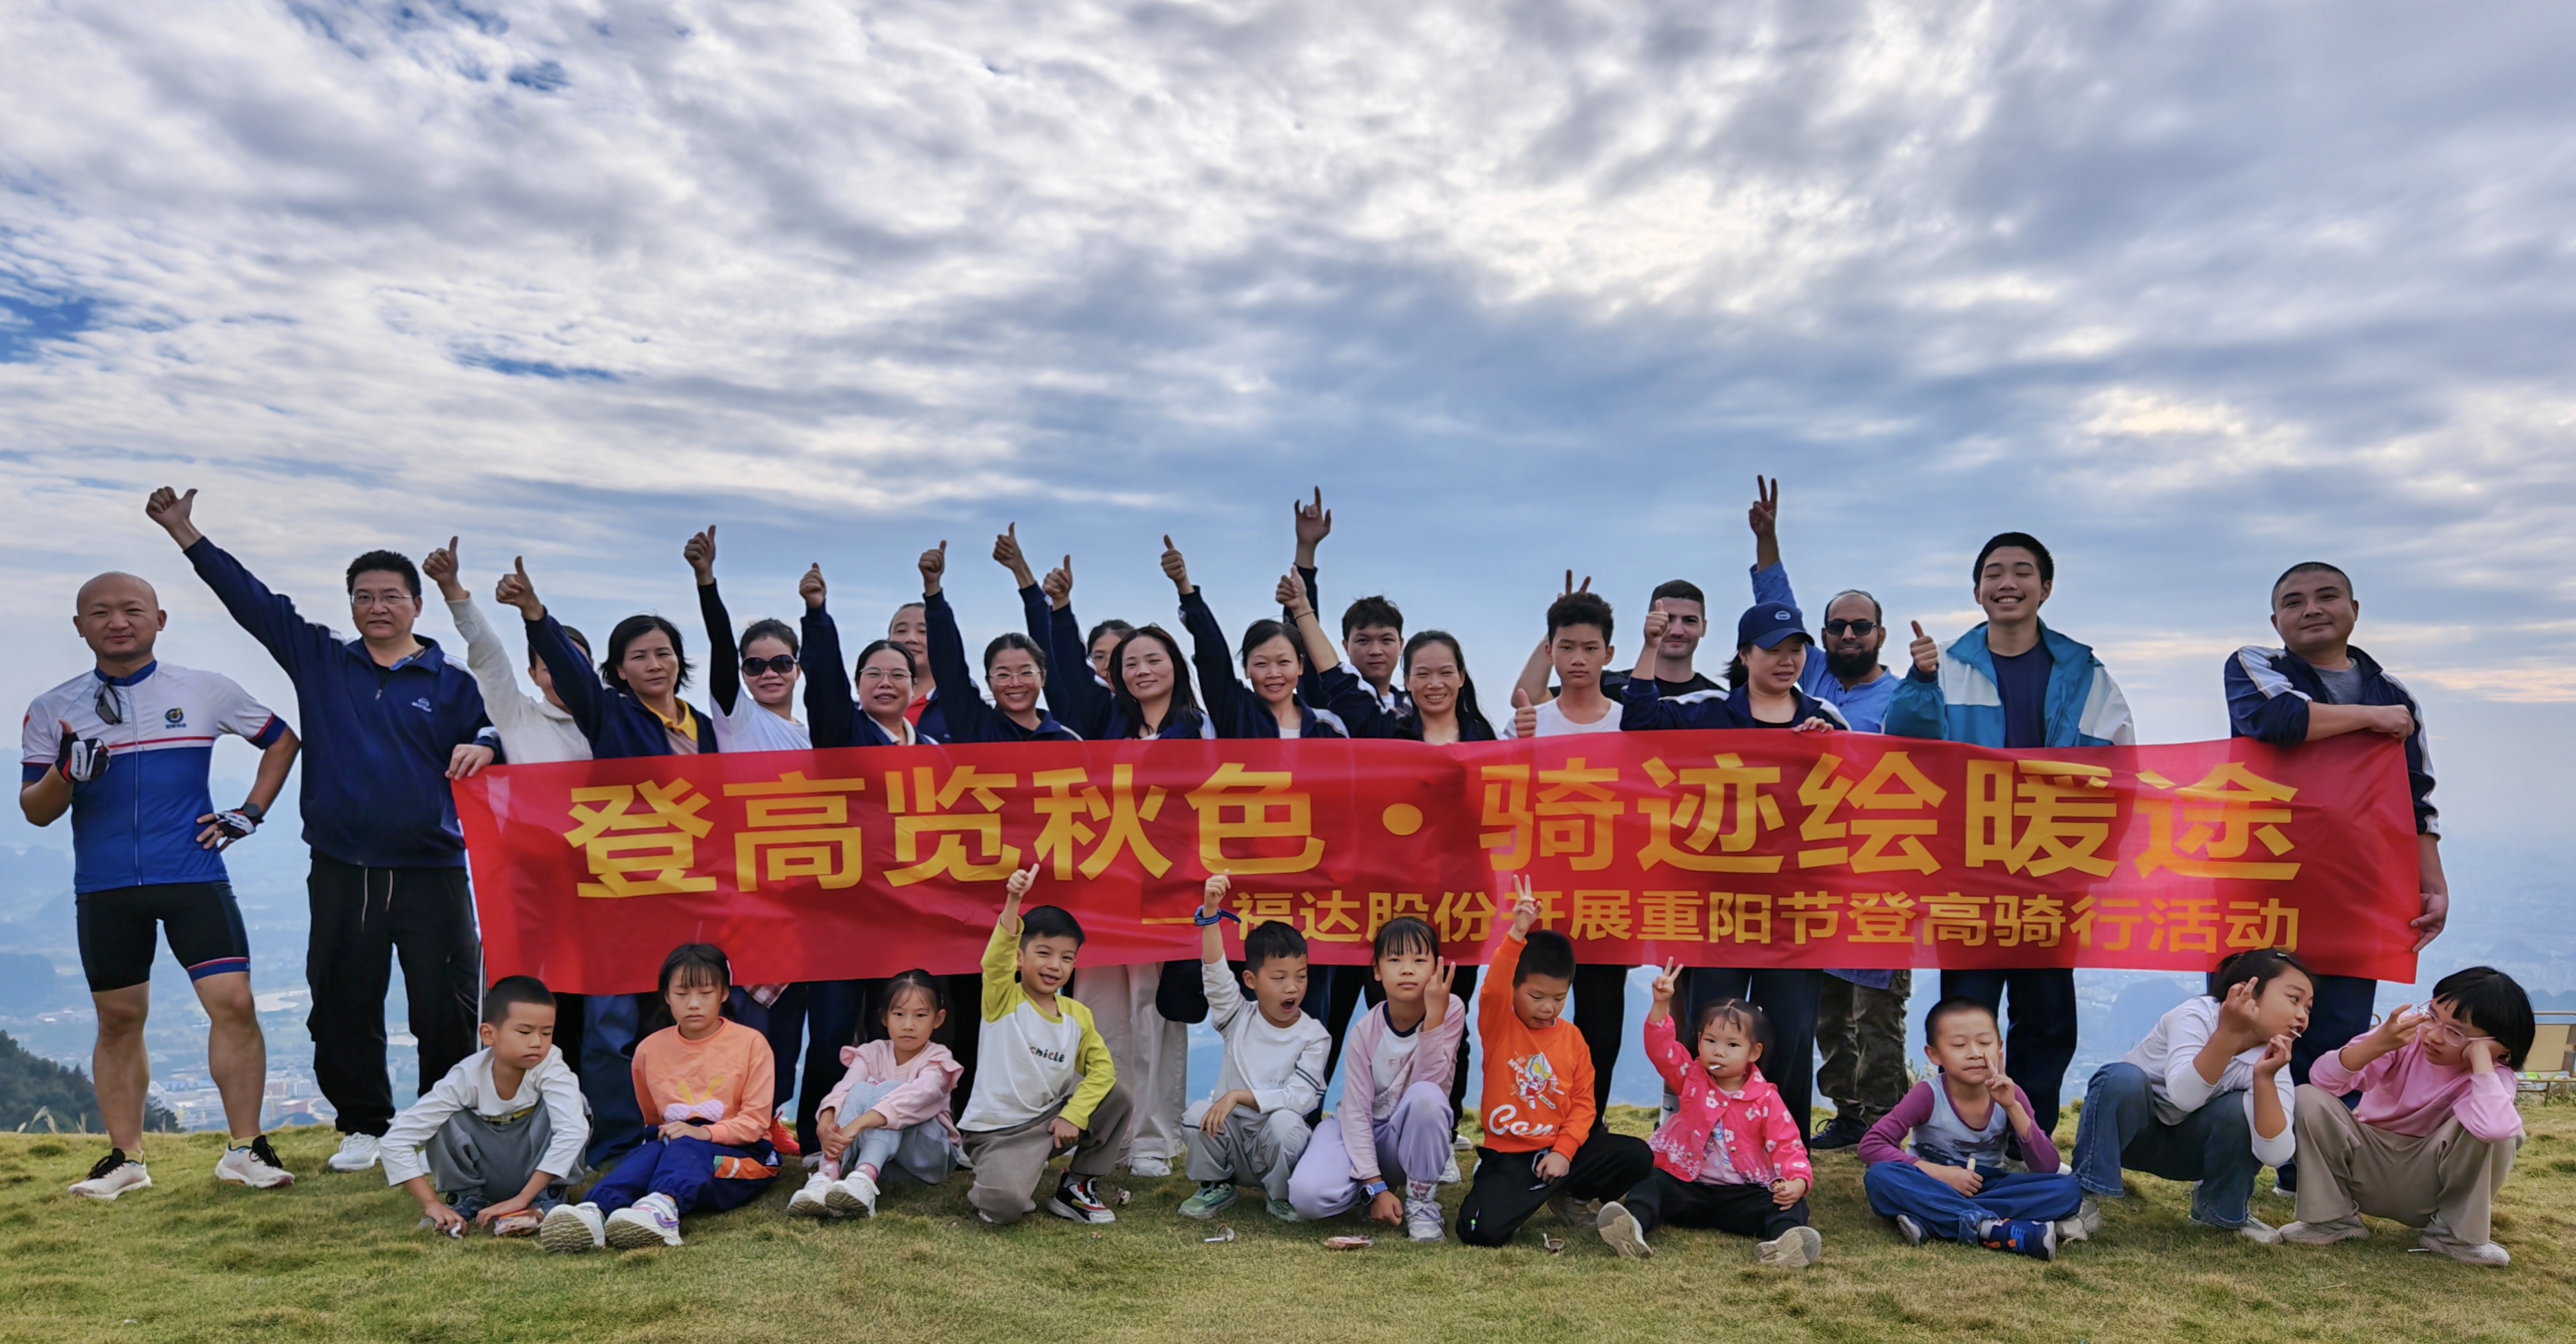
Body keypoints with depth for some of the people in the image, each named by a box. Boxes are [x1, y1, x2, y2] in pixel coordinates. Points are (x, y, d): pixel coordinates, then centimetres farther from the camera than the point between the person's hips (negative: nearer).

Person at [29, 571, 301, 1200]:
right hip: (103, 888, 2)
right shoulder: (52, 711, 5)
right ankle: (125, 1157, 20)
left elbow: (282, 739, 16)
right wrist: (66, 775, -18)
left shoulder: (206, 691, 4)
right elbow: (35, 811, 5)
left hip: (194, 877, -1)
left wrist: (250, 813, 6)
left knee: (233, 1003, -10)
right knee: (118, 1020, 9)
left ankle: (245, 1149, 0)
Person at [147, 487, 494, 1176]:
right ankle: (363, 1127, 24)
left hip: (432, 872, -2)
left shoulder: (453, 682, 3)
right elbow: (250, 599, 10)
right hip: (342, 873, 3)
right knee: (342, 1009, 9)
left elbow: (496, 736, 5)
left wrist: (482, 747, -19)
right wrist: (186, 533, 8)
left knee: (447, 1008, 0)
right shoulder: (318, 661, 10)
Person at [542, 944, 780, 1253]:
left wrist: (704, 1133, -20)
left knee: (685, 1148, -35)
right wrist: (662, 1134, 10)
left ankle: (663, 1208, -68)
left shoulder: (751, 1043, -2)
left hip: (740, 1154, -3)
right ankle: (595, 1212, -61)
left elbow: (755, 1122, -7)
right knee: (648, 1154, -31)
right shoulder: (650, 1050, 9)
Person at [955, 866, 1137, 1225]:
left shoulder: (1078, 1016, 4)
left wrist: (1073, 1115, -16)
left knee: (1118, 1097, -9)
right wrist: (1013, 902, -47)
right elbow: (996, 958, -30)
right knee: (1005, 1207, -29)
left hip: (1050, 1119, 5)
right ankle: (992, 1187, 10)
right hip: (998, 1130, -5)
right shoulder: (1003, 1000, -10)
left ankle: (1076, 1188, 6)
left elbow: (1102, 1067, 0)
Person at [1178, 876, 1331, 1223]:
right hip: (1230, 1134, 2)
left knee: (1286, 1122, -34)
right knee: (1198, 1114, -27)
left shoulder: (1314, 1036, -6)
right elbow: (1215, 969, -17)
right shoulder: (1239, 1017, -1)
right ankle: (1216, 1187, 2)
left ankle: (1281, 1197, -4)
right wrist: (1211, 911, -31)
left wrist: (1239, 1095, -25)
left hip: (1277, 1142, -2)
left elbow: (1298, 1098, -17)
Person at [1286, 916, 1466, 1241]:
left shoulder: (1451, 1009, -16)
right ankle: (1388, 1184, 4)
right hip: (1363, 1133, 1)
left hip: (1417, 1137, -1)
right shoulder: (1365, 1031, -15)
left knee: (1426, 1096, -36)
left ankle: (1422, 1199, -13)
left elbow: (1430, 1084, -25)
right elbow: (1356, 1111, -14)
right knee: (1307, 1195, -28)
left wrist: (1434, 1015, -35)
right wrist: (1375, 1186, -22)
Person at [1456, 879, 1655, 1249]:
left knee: (1638, 1156, -14)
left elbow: (1583, 1104, 4)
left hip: (1558, 1150, 4)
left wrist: (1564, 1151, -12)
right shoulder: (1498, 1025, -5)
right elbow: (1492, 989, -28)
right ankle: (1549, 1191, 5)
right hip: (1506, 1155, -3)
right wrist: (1516, 936, -41)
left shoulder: (1573, 1039, 4)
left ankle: (1565, 1195, 9)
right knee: (1481, 1230, -27)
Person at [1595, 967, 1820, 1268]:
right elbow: (1661, 1047, -8)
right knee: (1652, 1184, -27)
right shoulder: (1691, 1079, 5)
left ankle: (1784, 1239, -57)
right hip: (1686, 1186, 1)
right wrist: (1662, 1005, -23)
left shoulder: (1766, 1100, 1)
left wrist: (1797, 1180, -25)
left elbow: (1786, 1145, -4)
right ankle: (1633, 1226, -55)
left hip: (1744, 1194, -1)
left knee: (1791, 1205, -26)